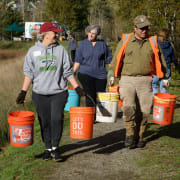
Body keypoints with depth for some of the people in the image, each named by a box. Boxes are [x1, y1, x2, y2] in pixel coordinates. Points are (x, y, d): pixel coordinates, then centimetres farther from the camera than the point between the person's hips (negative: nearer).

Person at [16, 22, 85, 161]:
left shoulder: (61, 50, 4)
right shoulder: (33, 51, 4)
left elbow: (68, 71, 7)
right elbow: (29, 73, 4)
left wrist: (77, 87, 2)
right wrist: (23, 92, -2)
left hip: (58, 92, -1)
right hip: (40, 94, 1)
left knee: (57, 119, -11)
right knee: (45, 122, 7)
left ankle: (55, 147, 4)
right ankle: (48, 149, 21)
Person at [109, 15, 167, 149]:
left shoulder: (153, 42, 8)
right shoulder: (125, 40, 5)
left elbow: (160, 61, 16)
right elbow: (117, 59, 11)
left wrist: (163, 78, 11)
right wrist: (113, 75, 5)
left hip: (145, 81, 2)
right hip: (127, 80, -2)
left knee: (144, 110, 2)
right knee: (128, 106, -19)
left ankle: (139, 136, 19)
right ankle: (130, 134, -2)